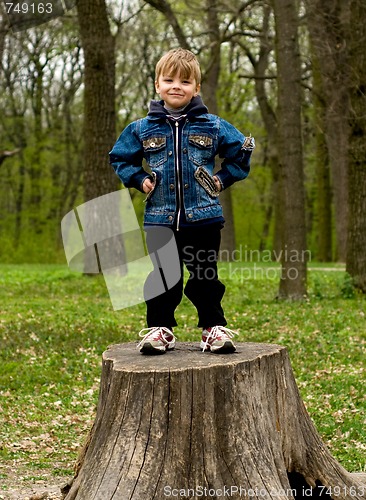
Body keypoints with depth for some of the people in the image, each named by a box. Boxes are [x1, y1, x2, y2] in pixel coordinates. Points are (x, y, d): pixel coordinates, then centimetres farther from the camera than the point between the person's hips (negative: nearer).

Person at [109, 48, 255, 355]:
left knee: (205, 277, 6)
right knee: (162, 277, 6)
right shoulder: (142, 129, 4)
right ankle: (160, 329, 16)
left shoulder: (213, 126, 2)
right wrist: (139, 180, 3)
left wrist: (222, 179, 2)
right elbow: (121, 158, 17)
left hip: (203, 217, -1)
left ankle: (214, 328, 16)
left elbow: (241, 154, 12)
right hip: (160, 218, 1)